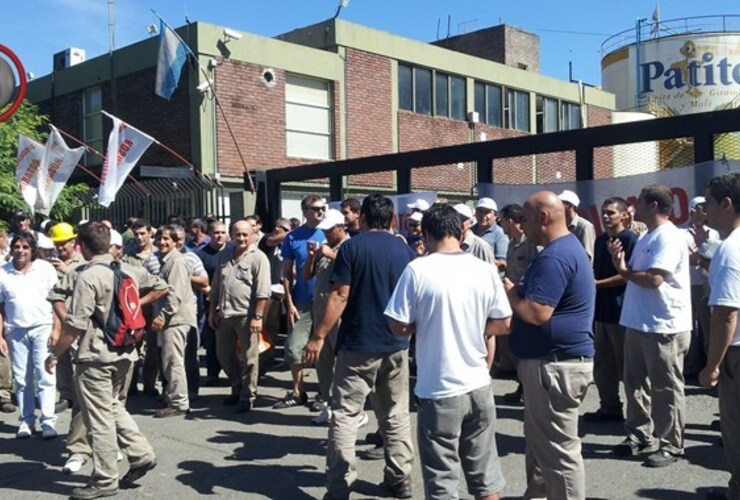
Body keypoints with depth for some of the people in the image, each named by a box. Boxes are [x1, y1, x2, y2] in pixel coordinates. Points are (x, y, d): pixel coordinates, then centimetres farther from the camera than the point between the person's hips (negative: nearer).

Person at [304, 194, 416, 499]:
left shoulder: (352, 247, -7)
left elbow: (340, 297, -13)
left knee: (345, 414, 2)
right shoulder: (406, 250, 5)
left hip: (358, 343, -4)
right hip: (396, 343, 4)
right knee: (396, 415, 13)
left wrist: (318, 336, -9)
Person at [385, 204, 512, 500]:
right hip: (479, 385, 4)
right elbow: (503, 325, 4)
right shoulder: (486, 270, -2)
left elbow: (399, 327, -10)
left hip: (438, 389, -4)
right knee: (485, 471, 18)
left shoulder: (418, 270, -12)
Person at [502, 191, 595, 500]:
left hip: (556, 365, -11)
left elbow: (537, 313, -28)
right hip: (554, 360, 11)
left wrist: (510, 292, -11)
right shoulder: (567, 247, 14)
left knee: (558, 449, 1)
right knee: (540, 440, 23)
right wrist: (517, 290, 5)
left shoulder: (554, 257, -21)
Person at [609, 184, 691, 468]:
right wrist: (620, 263, -3)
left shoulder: (669, 237, -16)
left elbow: (653, 279, -25)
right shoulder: (647, 237, 15)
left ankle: (670, 445, 12)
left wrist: (623, 269, -8)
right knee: (635, 383, 16)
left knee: (666, 389, 2)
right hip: (638, 323, 10)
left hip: (664, 326, -10)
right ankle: (639, 435, 27)